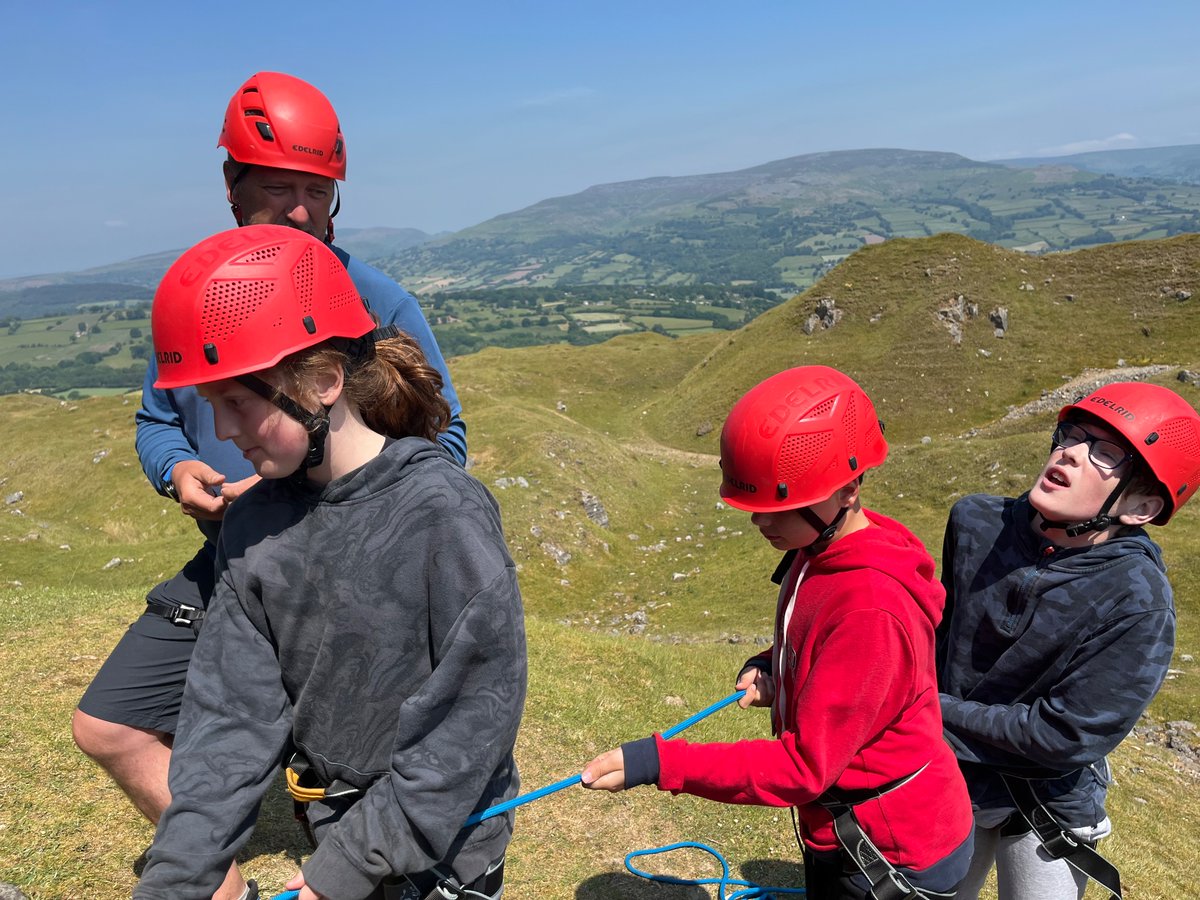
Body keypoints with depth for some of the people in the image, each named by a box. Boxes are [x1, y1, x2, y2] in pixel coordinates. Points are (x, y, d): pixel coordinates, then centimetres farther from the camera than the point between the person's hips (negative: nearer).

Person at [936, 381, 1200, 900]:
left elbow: (1064, 737, -25)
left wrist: (933, 712, -20)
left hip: (1045, 812, -4)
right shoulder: (977, 521, -14)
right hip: (948, 780, 4)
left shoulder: (1139, 606, -26)